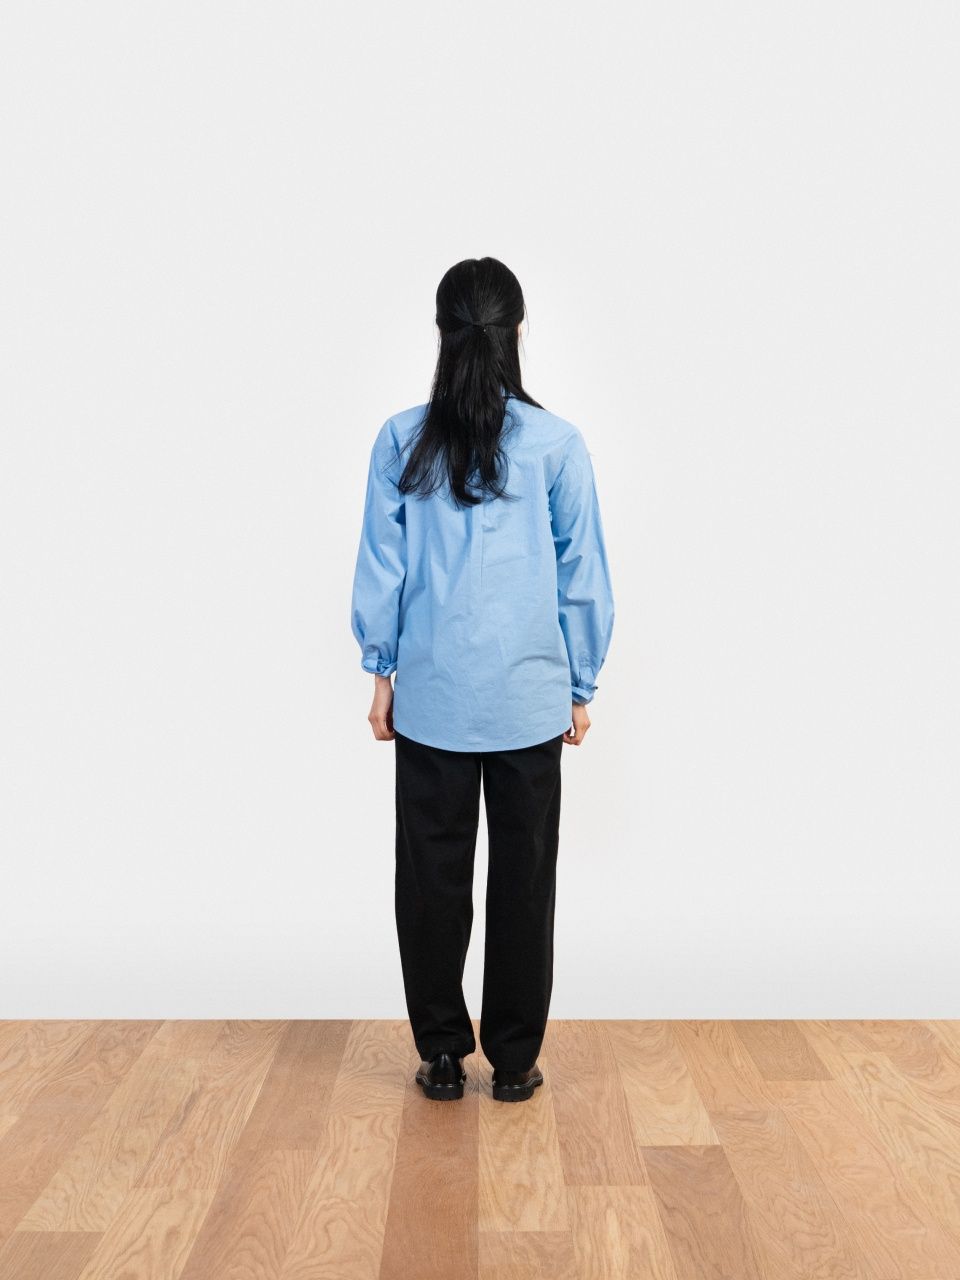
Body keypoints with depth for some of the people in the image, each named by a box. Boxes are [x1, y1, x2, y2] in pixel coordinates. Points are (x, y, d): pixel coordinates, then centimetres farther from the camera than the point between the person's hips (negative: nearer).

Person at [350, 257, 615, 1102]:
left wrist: (381, 671, 11)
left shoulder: (403, 440, -2)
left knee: (433, 872, 11)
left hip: (432, 693, 1)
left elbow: (382, 565, 2)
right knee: (523, 874, 10)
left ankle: (442, 1054, 22)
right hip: (529, 697, 0)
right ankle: (515, 1060, 21)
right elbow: (583, 577, 0)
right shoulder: (557, 444, -4)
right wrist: (581, 687, 9)